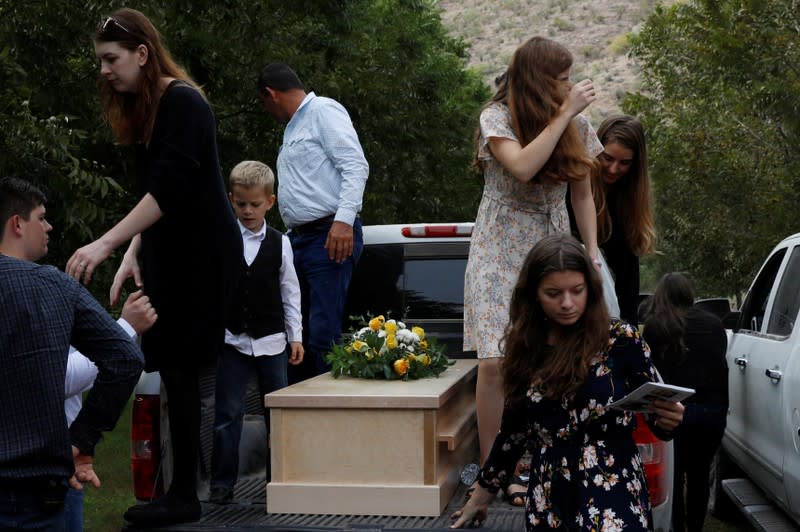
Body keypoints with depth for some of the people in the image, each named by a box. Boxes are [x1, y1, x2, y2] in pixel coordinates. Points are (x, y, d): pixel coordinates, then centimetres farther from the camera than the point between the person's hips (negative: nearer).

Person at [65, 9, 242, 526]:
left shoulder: (182, 102, -15)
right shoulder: (145, 109, 13)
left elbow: (169, 190, -25)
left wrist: (106, 244, -29)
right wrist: (132, 254, 5)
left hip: (203, 252, -9)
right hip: (172, 251, 9)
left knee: (180, 368, -6)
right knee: (178, 368, 7)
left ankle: (184, 495, 0)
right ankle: (184, 487, 11)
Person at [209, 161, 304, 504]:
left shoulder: (280, 243, 2)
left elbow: (290, 292, 6)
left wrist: (296, 336, 5)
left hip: (271, 341, 1)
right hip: (233, 340, -1)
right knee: (227, 413, -1)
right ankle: (222, 482, 6)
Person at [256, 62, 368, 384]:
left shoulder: (324, 111, -3)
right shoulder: (293, 127, 26)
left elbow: (356, 167, -14)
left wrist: (344, 220, -24)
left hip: (331, 237, -10)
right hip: (299, 240, 10)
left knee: (324, 335, -14)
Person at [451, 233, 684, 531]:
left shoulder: (621, 340, -5)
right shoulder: (525, 349, 4)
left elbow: (658, 418, 0)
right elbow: (513, 431, 14)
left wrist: (669, 421, -22)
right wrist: (480, 497, 20)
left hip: (612, 500, -3)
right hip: (548, 505, 4)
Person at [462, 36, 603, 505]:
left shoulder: (577, 126, 6)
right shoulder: (497, 118, -7)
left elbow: (583, 195, 13)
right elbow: (522, 167, -26)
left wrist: (592, 255, 6)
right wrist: (565, 114, -22)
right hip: (500, 255, -3)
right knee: (495, 363, -12)